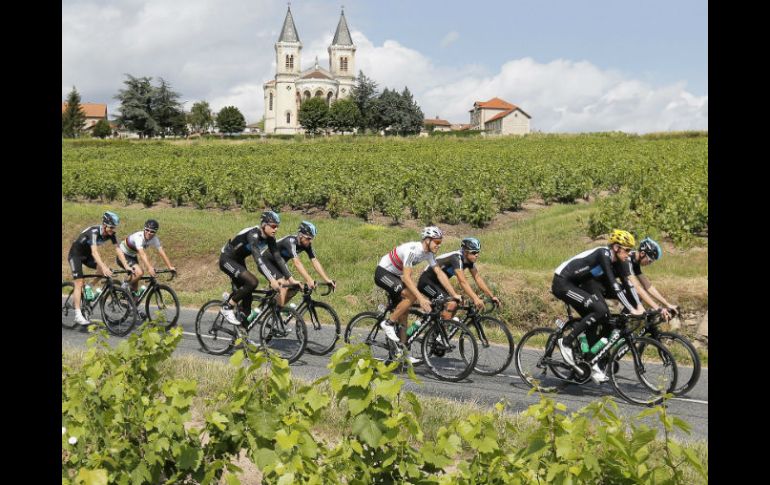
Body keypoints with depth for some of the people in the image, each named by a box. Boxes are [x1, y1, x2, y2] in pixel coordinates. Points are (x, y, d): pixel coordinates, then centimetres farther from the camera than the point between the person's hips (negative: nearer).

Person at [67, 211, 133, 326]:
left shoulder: (111, 234, -14)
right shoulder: (94, 232, -34)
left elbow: (118, 250, -17)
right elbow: (94, 252, -45)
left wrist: (127, 266, -29)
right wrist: (104, 267, -56)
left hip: (87, 255, 7)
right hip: (75, 254, -7)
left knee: (104, 269, -17)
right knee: (79, 283, -15)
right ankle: (78, 315, -17)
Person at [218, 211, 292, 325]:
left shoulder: (269, 238, -8)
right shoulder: (253, 234, -31)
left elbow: (278, 258, -9)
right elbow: (258, 258, -41)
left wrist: (290, 278, -18)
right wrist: (271, 280, -49)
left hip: (238, 260, 8)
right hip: (227, 259, -8)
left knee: (246, 295, 4)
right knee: (252, 282, -24)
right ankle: (227, 308, -10)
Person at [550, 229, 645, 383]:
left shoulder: (615, 260, 7)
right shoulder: (604, 254, -21)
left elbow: (626, 283, 11)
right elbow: (613, 284, -28)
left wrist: (639, 306, 2)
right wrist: (631, 309, -29)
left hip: (573, 284, 10)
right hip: (562, 283, -10)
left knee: (591, 319, 8)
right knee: (599, 311, -19)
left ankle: (592, 364, 14)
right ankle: (566, 342, -11)